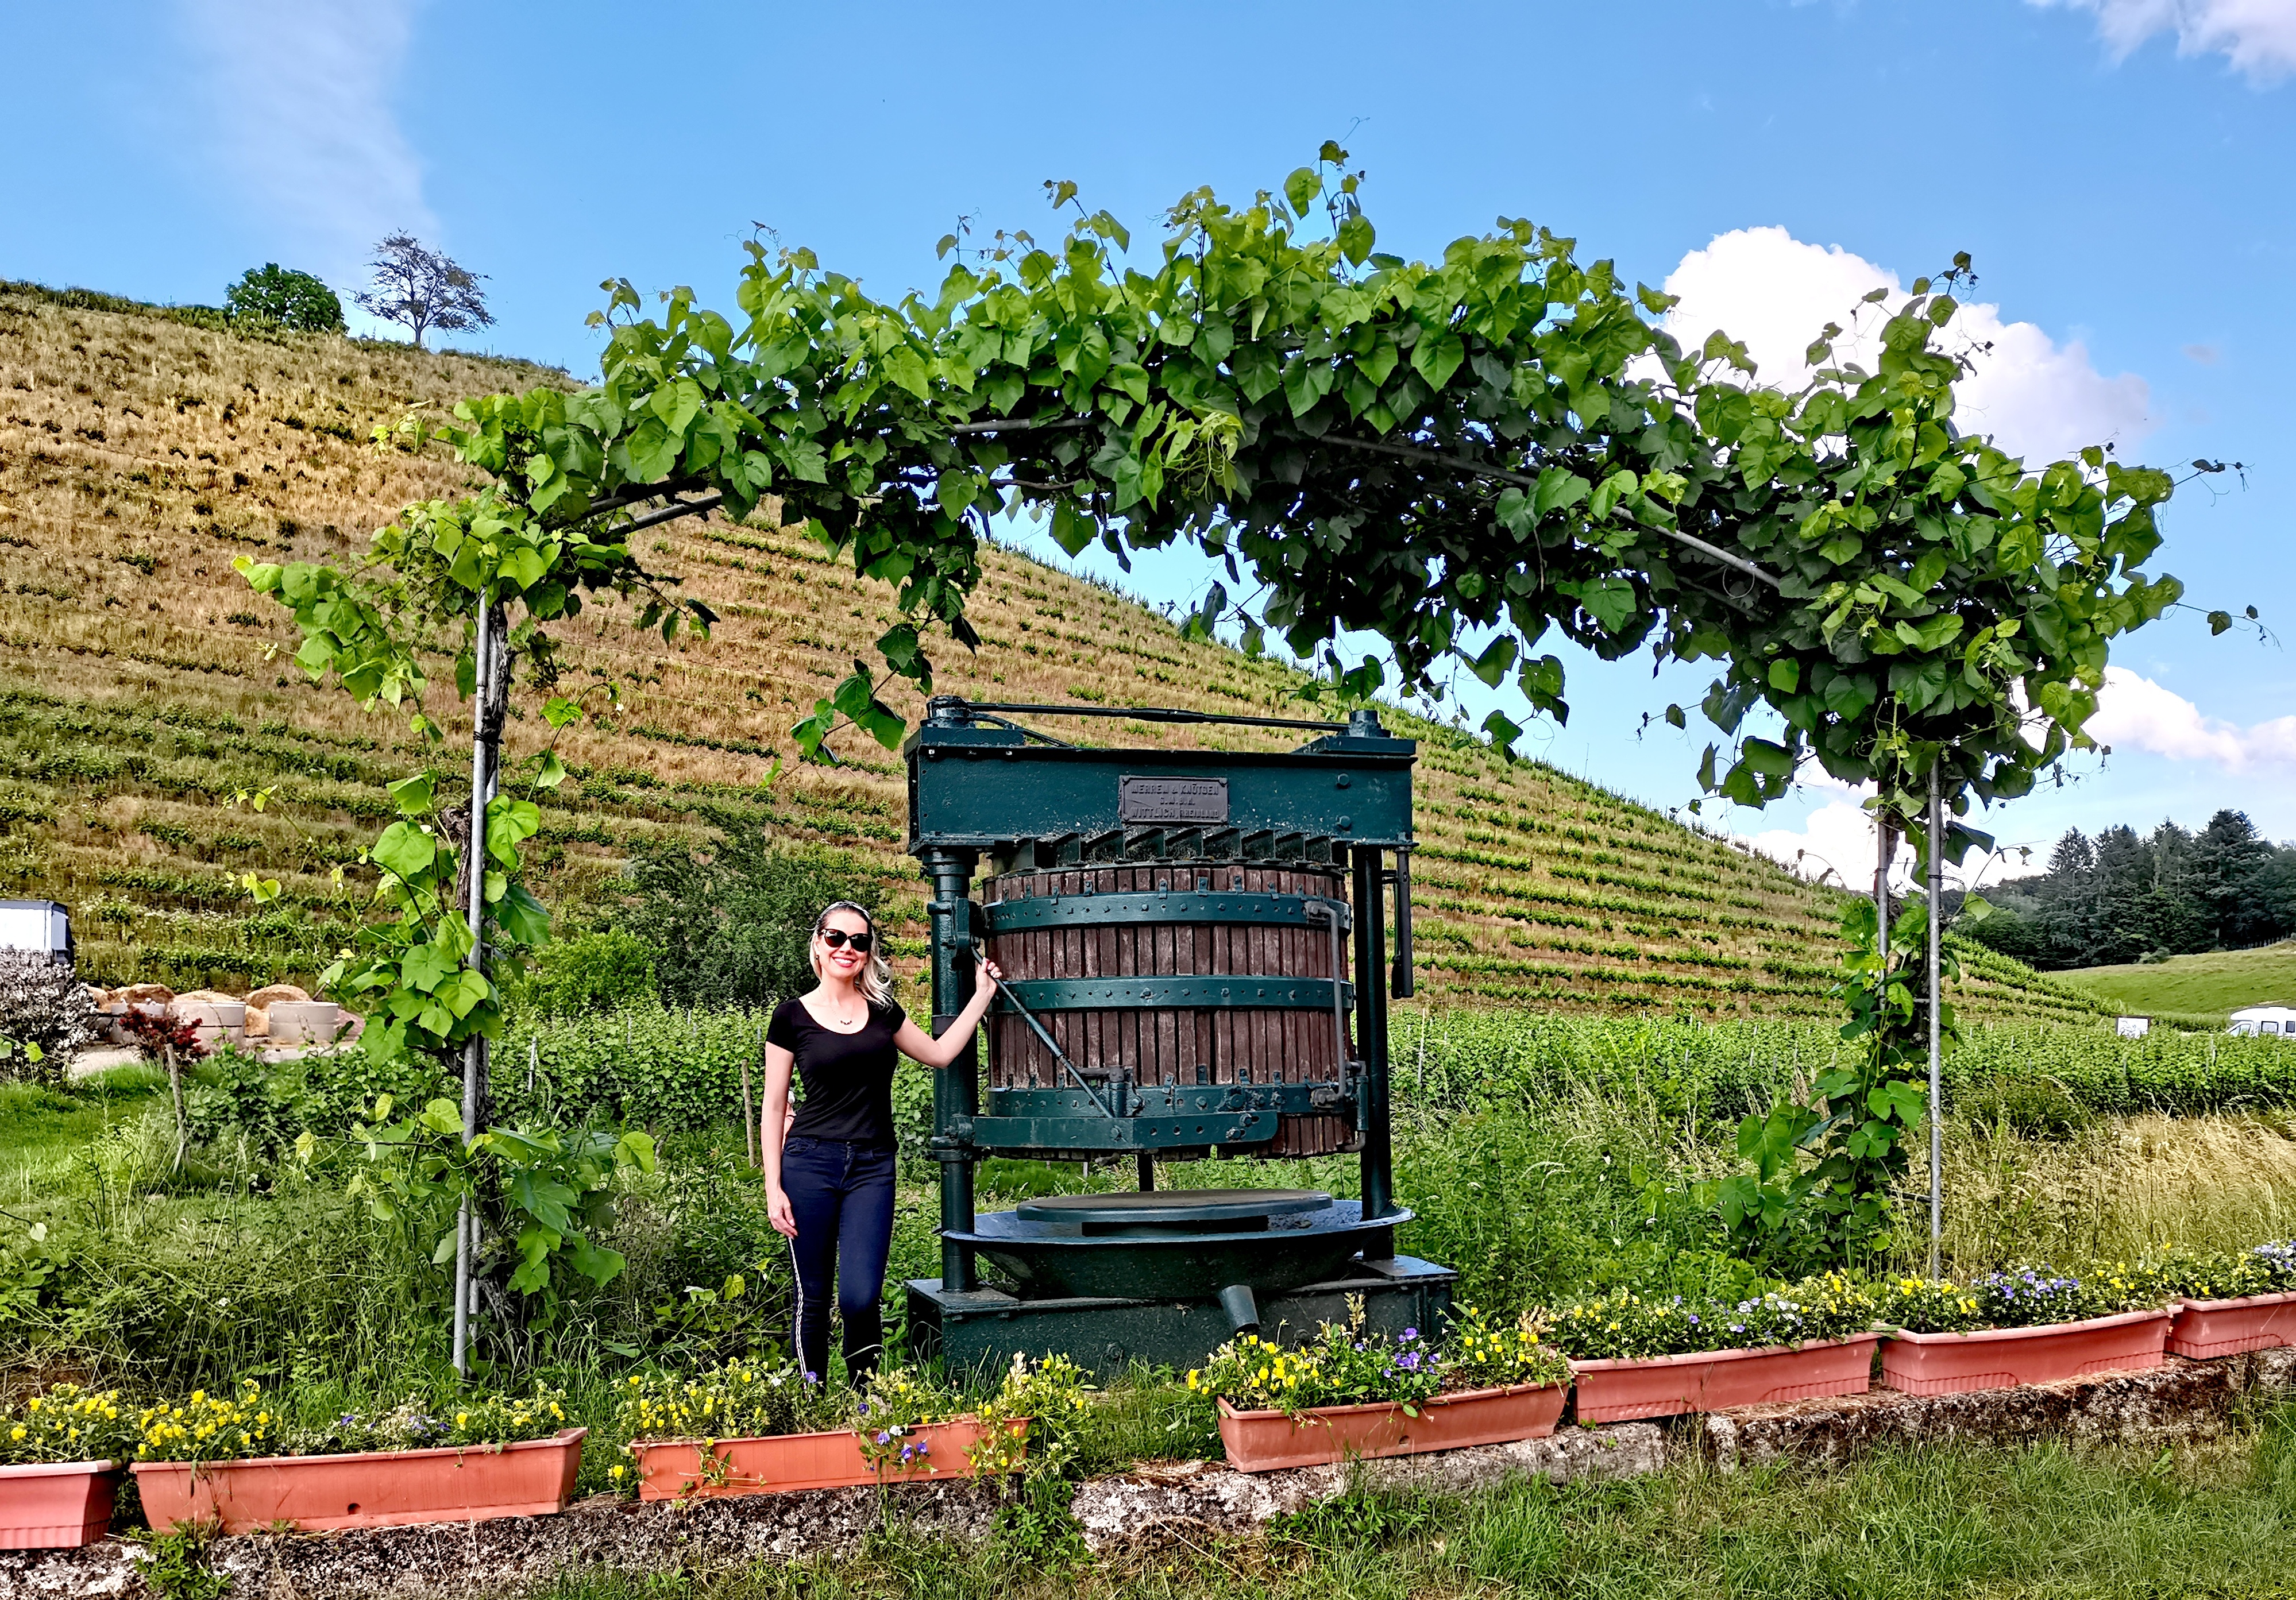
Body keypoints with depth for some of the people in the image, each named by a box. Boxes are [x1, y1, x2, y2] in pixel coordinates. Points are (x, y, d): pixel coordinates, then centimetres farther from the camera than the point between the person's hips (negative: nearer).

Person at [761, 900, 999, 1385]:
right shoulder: (792, 1017, 2)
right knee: (813, 1296, 4)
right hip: (810, 1163, -2)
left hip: (873, 1168, 2)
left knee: (861, 1296, -8)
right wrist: (773, 1189, -3)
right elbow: (774, 1108, 3)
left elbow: (940, 1053, 23)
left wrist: (982, 993, 24)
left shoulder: (882, 1012, 11)